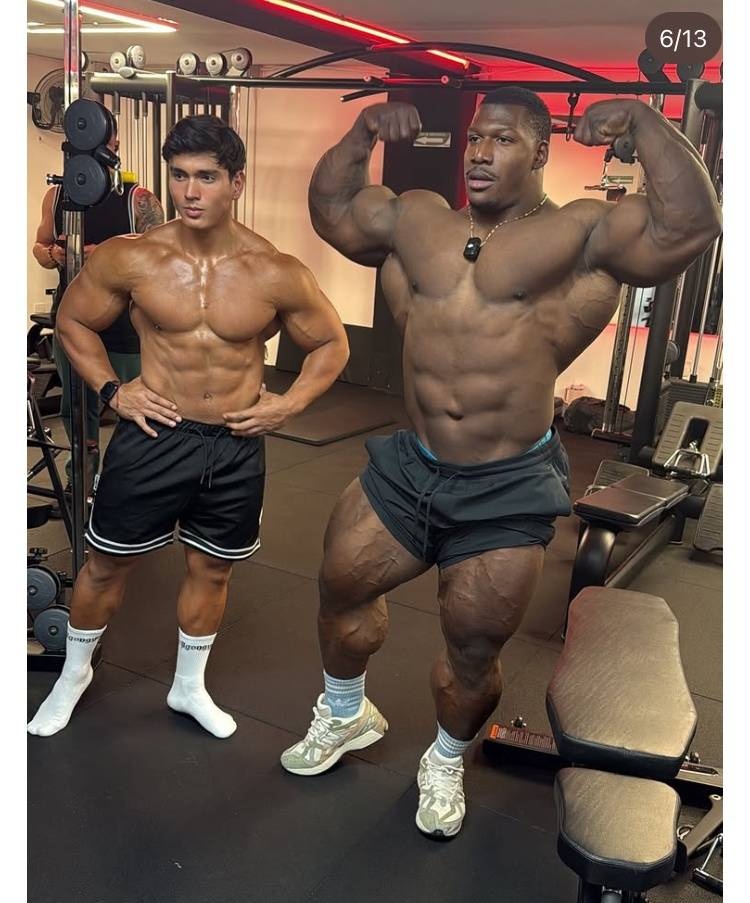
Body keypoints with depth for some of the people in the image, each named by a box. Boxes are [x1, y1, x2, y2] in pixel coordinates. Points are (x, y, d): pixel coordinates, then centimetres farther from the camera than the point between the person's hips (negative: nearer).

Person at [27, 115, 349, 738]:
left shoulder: (276, 274, -9)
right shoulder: (132, 259, -8)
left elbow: (331, 344, 5)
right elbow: (74, 319, 8)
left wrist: (289, 405, -6)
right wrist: (110, 390, -3)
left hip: (237, 448, 1)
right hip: (154, 437, 0)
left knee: (212, 570, 16)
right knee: (108, 564, 13)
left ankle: (190, 687, 40)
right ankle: (74, 674, 41)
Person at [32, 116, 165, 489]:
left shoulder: (139, 200, -9)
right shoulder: (56, 197, 6)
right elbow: (40, 246, 16)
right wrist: (52, 255, -8)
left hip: (125, 328, -5)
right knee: (76, 409, 18)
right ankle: (82, 476, 37)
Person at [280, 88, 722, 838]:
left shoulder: (581, 235, -8)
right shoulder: (415, 219, 7)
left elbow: (688, 225, -19)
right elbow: (329, 207, 15)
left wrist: (644, 120, -21)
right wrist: (363, 131, 3)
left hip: (509, 488, -4)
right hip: (408, 466, 5)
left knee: (473, 650, 10)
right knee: (340, 587, 19)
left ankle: (446, 763, 42)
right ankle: (344, 715, 48)